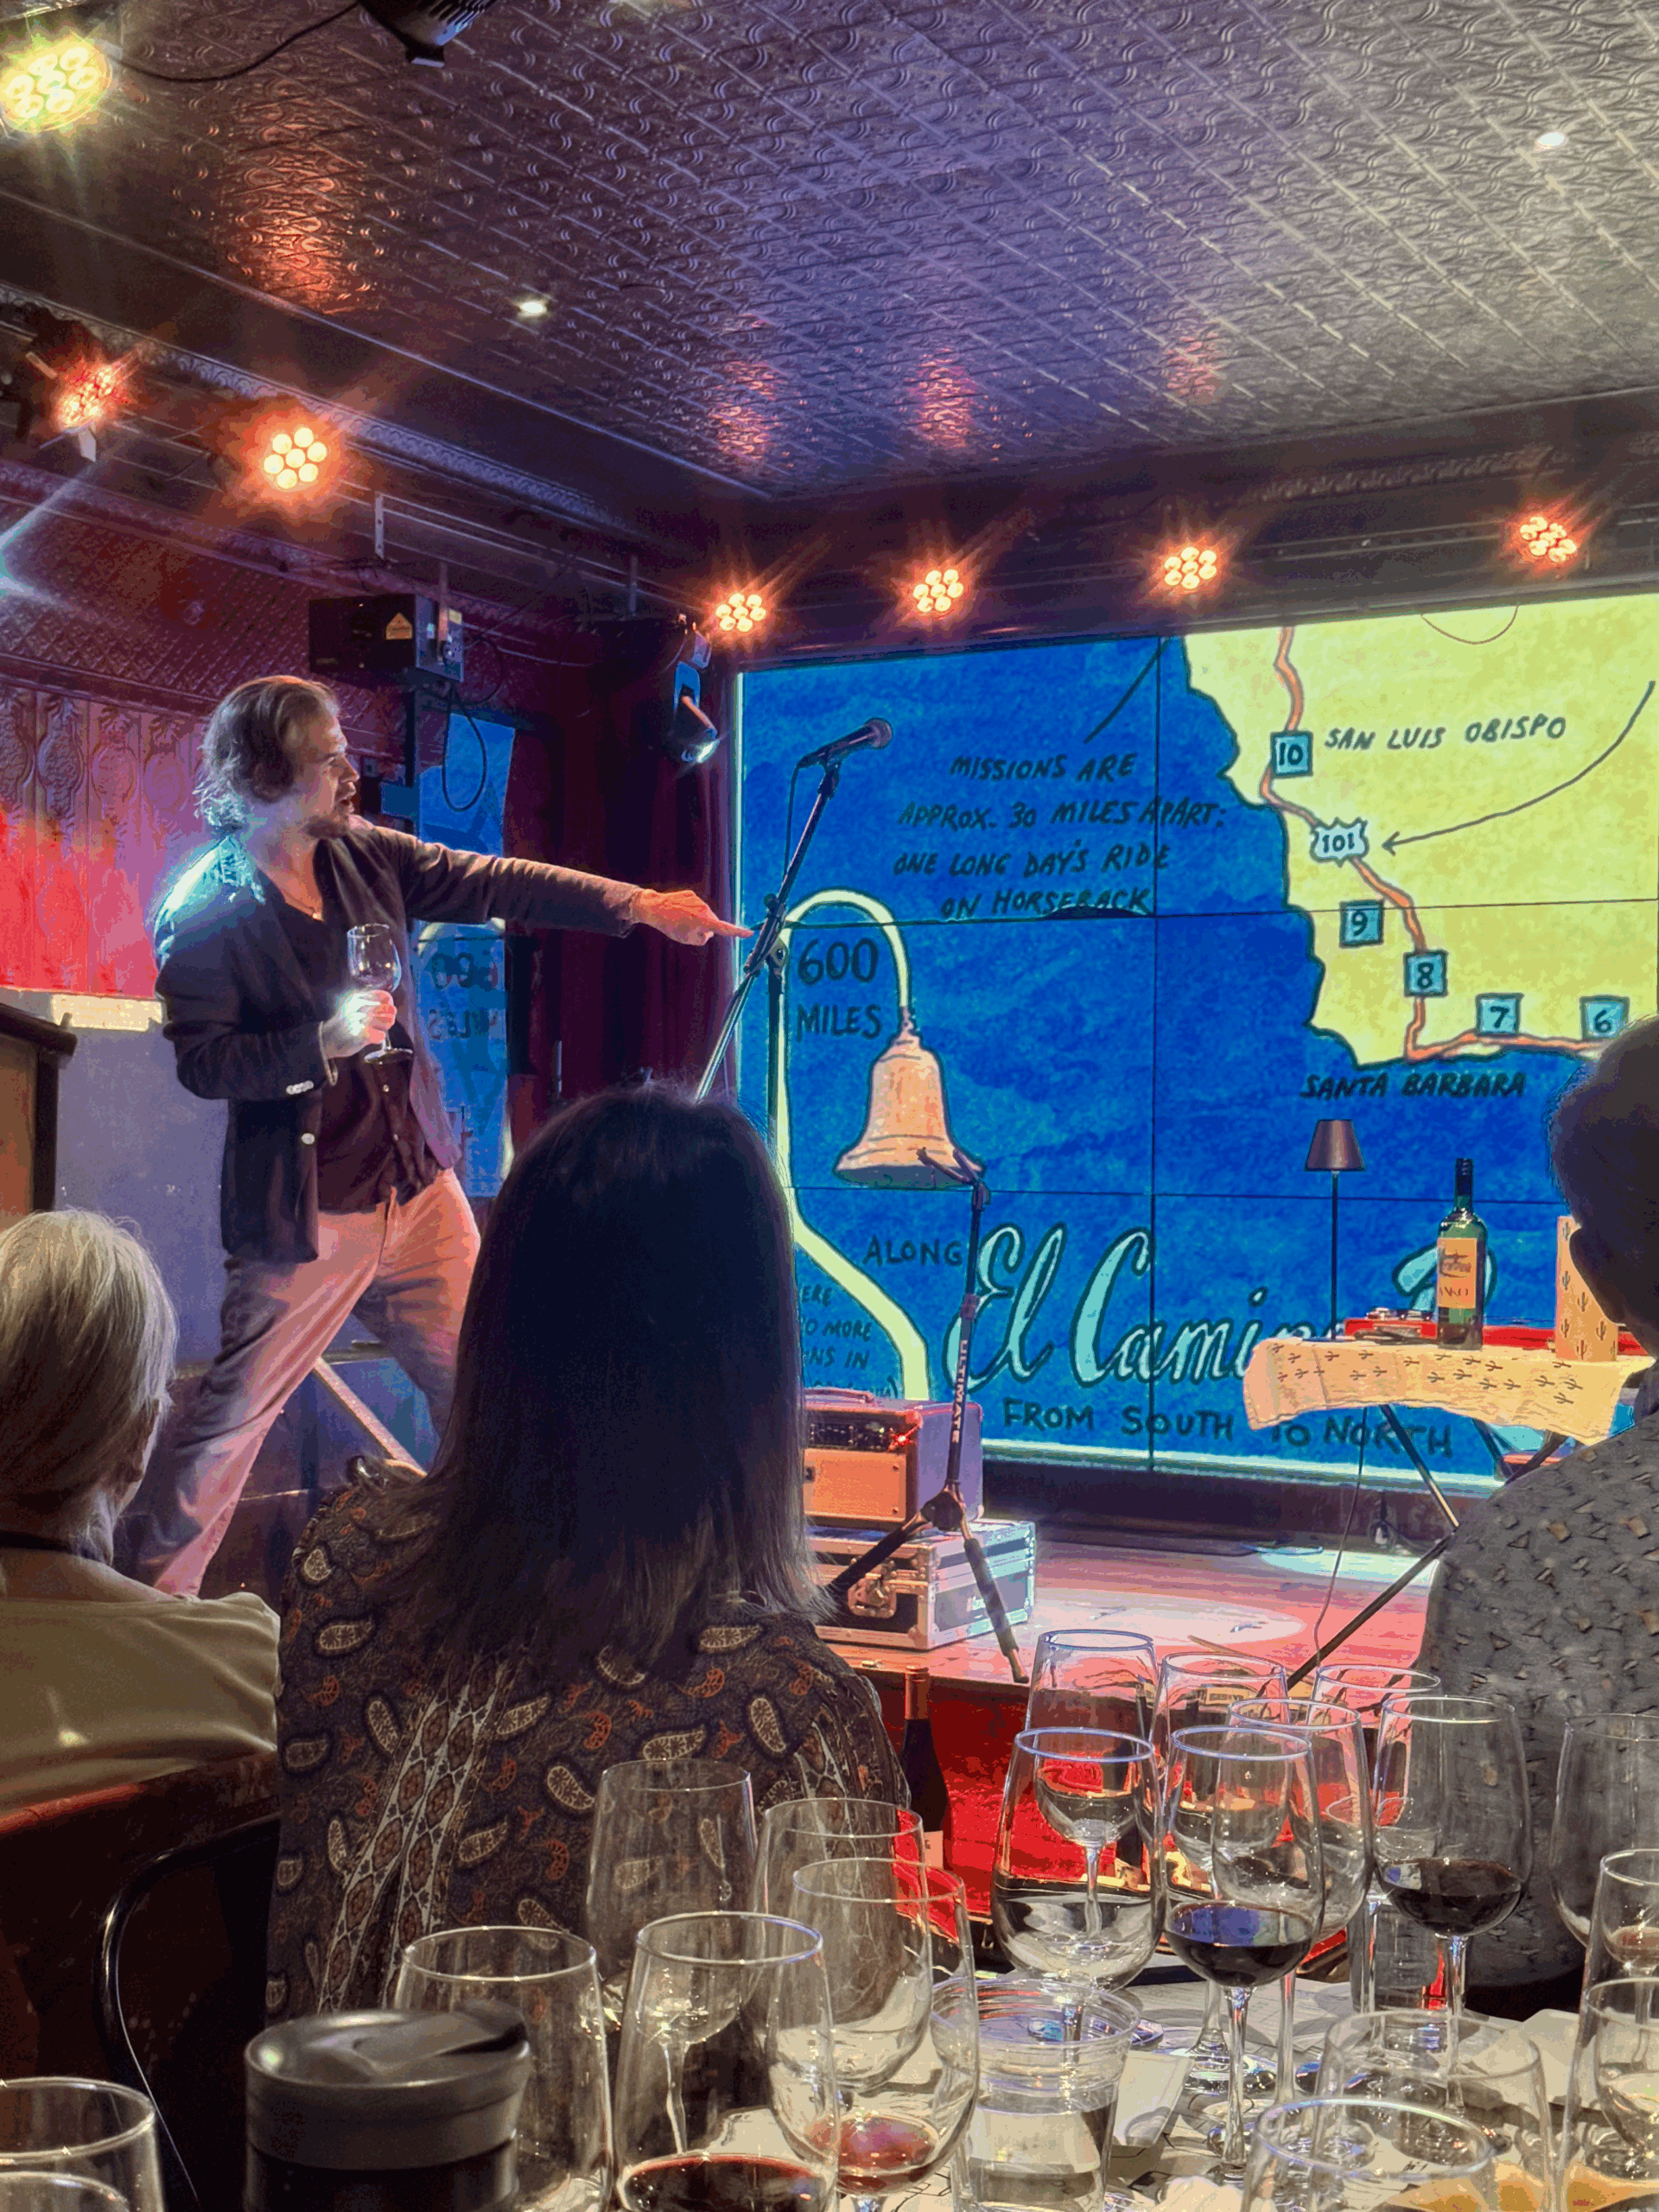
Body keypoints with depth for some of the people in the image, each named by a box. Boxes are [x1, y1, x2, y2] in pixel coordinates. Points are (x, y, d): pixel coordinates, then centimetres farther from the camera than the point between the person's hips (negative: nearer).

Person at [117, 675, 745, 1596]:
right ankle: (146, 1589, 16)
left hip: (418, 1183, 6)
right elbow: (201, 1061, -13)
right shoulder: (204, 909, -11)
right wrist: (323, 1043, -25)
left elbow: (496, 883, 4)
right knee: (231, 1412, -1)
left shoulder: (366, 856, 5)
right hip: (305, 1210, -6)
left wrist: (641, 906, -2)